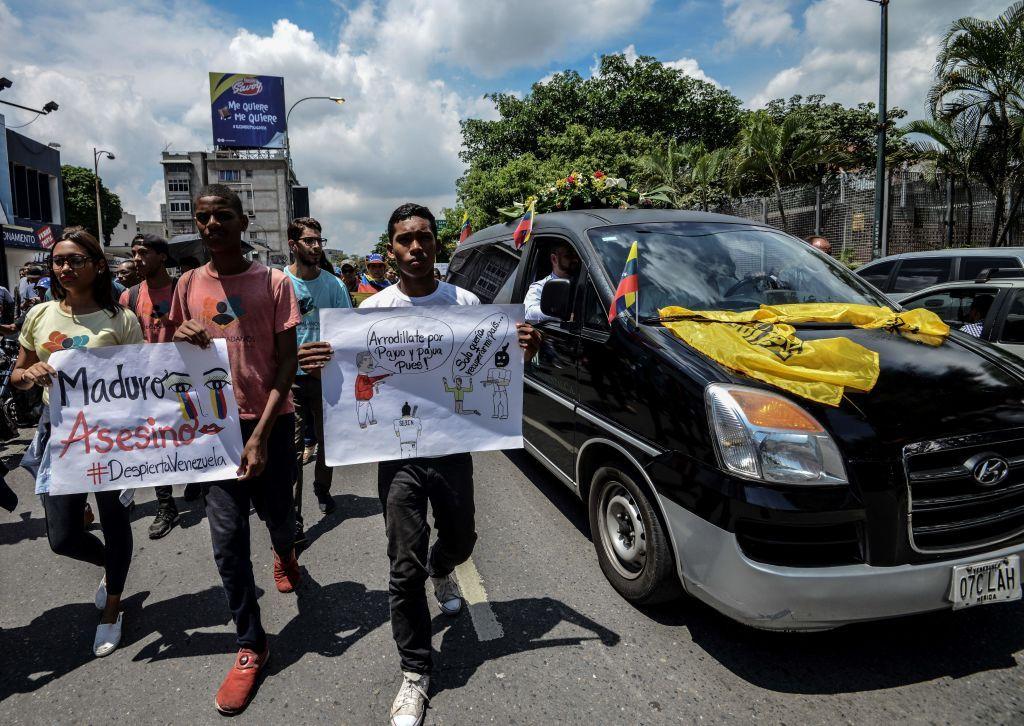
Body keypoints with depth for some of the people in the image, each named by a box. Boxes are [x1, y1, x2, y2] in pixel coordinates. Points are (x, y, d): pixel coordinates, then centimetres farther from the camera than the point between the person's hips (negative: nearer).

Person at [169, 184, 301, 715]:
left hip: (271, 422, -2)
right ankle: (251, 646, 17)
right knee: (228, 542, 1)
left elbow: (287, 362, -7)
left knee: (277, 516, 13)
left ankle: (284, 554, 51)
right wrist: (182, 340, -11)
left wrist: (262, 433, -14)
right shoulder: (188, 285, 4)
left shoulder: (274, 283, -5)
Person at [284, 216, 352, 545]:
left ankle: (322, 489, 39)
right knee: (292, 446, -5)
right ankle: (292, 516, 0)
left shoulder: (334, 284, 1)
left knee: (327, 439, 17)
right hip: (290, 377, -2)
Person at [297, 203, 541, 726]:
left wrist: (524, 350, -15)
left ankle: (441, 571, 60)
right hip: (400, 454, -2)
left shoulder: (466, 303, -1)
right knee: (406, 569, 2)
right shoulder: (373, 310, -4)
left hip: (454, 448, 2)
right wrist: (319, 369, -21)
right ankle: (415, 674, 21)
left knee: (460, 540, 22)